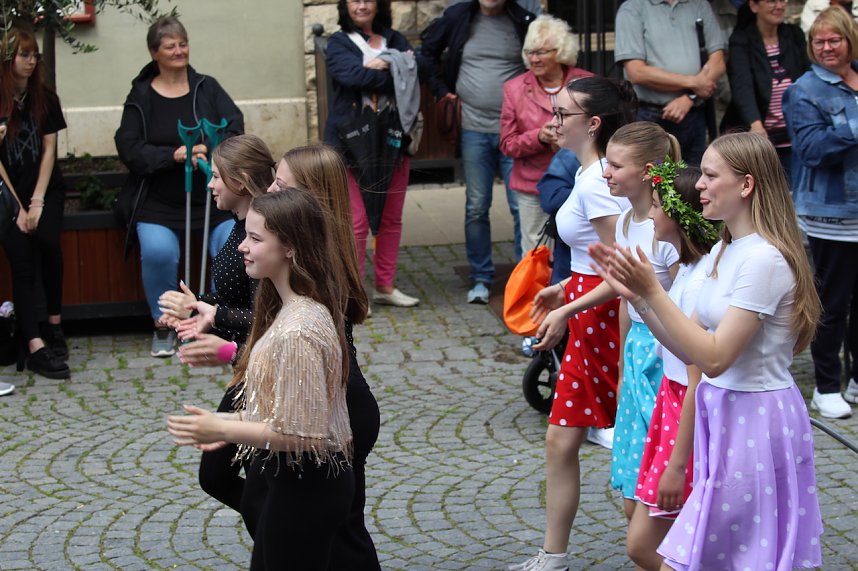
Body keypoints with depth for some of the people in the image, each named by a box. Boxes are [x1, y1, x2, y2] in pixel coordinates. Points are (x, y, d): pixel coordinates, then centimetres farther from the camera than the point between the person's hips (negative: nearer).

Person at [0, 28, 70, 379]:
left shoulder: (45, 98, 6)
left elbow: (49, 150, 3)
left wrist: (37, 202, -8)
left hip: (45, 188, 1)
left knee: (47, 240, -26)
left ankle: (54, 324, -10)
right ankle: (34, 345, -27)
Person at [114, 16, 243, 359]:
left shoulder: (207, 88, 9)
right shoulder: (140, 97, 4)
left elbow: (235, 127, -2)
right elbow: (129, 149, -6)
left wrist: (212, 152, -22)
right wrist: (174, 155, -19)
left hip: (213, 197, 2)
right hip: (159, 202, -2)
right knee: (158, 251, -28)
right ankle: (163, 324, -4)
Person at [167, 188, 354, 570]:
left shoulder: (298, 331, -28)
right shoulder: (296, 307, 3)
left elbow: (301, 435, -26)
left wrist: (222, 430, -20)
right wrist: (233, 423, 8)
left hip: (303, 488, -10)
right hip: (293, 480, 10)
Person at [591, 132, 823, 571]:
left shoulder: (763, 260, -19)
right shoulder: (724, 252, 10)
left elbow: (714, 358, -21)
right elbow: (688, 348, 8)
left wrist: (652, 292, -21)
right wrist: (635, 292, -2)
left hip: (754, 420, -9)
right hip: (724, 411, 9)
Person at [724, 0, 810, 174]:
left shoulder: (795, 35, 8)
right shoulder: (741, 41, -7)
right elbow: (742, 85, -21)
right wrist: (755, 124, -38)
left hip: (792, 140, 4)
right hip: (758, 140, -4)